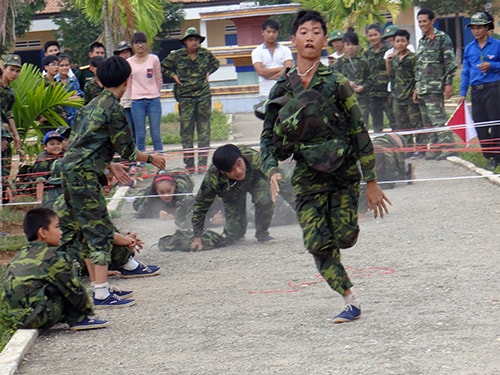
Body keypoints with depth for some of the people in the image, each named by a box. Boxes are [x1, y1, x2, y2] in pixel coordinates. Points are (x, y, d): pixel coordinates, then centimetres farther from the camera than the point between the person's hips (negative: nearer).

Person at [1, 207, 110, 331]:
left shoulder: (19, 256, 17)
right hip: (39, 318, -9)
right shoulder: (53, 257, -7)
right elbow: (74, 289, -1)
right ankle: (78, 319, 6)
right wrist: (89, 311, 15)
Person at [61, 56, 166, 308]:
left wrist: (112, 168, 36)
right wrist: (151, 159, 10)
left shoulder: (93, 104, 18)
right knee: (101, 232, -9)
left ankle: (98, 288, 18)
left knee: (87, 232, 14)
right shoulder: (113, 108, -9)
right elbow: (127, 150, -6)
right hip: (83, 174, -9)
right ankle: (102, 295, -13)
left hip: (69, 169, 9)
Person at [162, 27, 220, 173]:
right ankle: (189, 163, 3)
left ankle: (203, 162, 3)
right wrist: (174, 75, 1)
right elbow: (164, 66, 13)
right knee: (186, 130, -1)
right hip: (185, 97, -1)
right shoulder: (176, 56, -2)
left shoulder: (205, 54, 3)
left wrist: (208, 73, 7)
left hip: (203, 95, 1)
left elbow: (215, 63, 23)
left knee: (204, 129, 0)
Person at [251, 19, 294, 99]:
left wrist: (268, 74, -11)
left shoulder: (285, 50, 6)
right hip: (266, 94, 0)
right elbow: (261, 71, -9)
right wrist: (281, 68, -7)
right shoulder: (257, 52, 4)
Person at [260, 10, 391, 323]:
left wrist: (371, 182, -4)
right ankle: (351, 301, 4)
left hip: (344, 172, -2)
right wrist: (272, 171, -13)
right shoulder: (282, 89, 2)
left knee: (344, 238, -4)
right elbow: (268, 137, 6)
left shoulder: (337, 83, -6)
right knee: (318, 245, -7)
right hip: (307, 176, 2)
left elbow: (360, 132, -3)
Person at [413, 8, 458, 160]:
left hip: (435, 87, -8)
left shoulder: (442, 38, -5)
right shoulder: (421, 41, 18)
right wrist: (417, 87, 20)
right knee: (427, 121, 7)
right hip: (423, 88, 8)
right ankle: (434, 148, 11)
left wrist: (449, 83, -16)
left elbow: (450, 62, -9)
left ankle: (449, 146, -14)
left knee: (437, 118, -14)